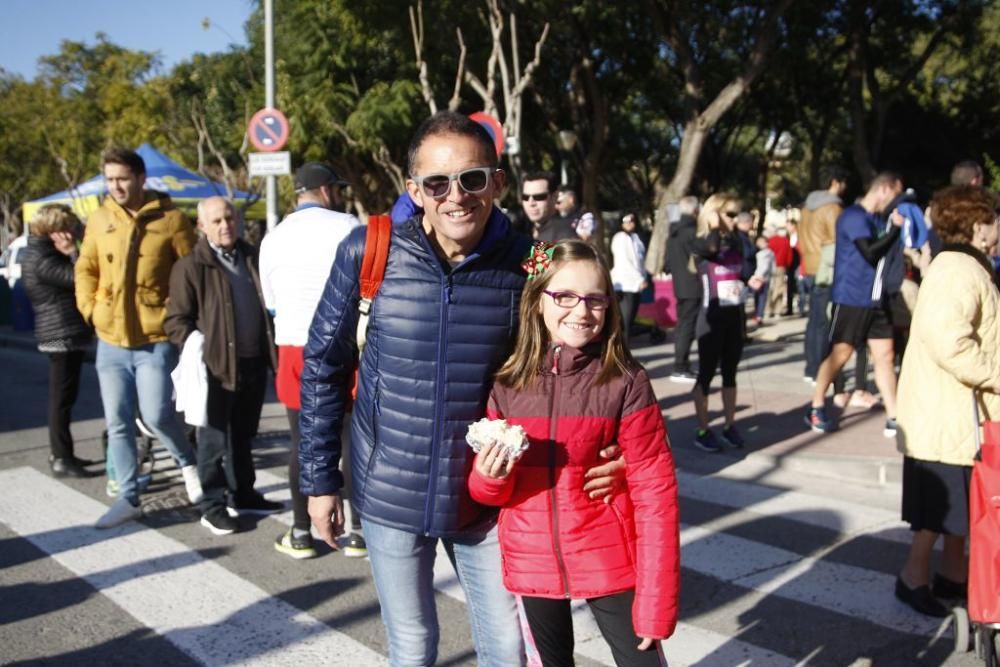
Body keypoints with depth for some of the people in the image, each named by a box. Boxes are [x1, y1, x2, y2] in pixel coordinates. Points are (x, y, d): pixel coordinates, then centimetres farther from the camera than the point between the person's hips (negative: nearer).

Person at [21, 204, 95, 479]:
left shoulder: (42, 252, 14)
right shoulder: (41, 259, -16)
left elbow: (70, 280, 14)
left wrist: (70, 253, 3)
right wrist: (72, 251, -15)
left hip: (63, 334, 10)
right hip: (63, 335, -10)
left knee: (61, 396, 16)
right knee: (62, 397, -5)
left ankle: (60, 453, 25)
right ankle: (61, 459, 0)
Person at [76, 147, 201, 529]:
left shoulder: (169, 219, -5)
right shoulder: (99, 220, 6)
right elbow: (85, 269, 17)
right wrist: (90, 308, 7)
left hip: (155, 339, -4)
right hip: (110, 340, 4)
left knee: (156, 415, -11)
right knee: (118, 422, 9)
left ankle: (188, 463, 19)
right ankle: (128, 498, 22)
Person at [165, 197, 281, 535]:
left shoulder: (252, 257, 11)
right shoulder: (191, 266, -7)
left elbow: (266, 304, 20)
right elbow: (176, 320, -8)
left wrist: (271, 349, 9)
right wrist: (197, 349, -20)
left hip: (254, 362, 6)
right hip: (218, 366, -6)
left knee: (244, 435, 17)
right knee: (215, 438, 3)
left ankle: (243, 495, 30)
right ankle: (212, 505, 14)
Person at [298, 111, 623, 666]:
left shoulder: (525, 263, -11)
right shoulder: (368, 252, -13)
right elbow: (323, 367, -3)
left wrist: (598, 457, -9)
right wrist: (320, 478, 0)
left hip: (485, 498, 1)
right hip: (389, 494, 0)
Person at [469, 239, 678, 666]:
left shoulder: (626, 383, -14)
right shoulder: (506, 384, -6)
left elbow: (654, 491, -12)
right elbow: (488, 491, 4)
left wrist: (656, 600, -13)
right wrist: (490, 477, -19)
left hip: (609, 564, -3)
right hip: (532, 565, 3)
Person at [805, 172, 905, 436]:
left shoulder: (877, 218, 13)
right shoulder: (854, 216, -12)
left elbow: (885, 253, 18)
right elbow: (871, 253, -21)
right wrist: (895, 228, -14)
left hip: (876, 299, 8)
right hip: (851, 299, -8)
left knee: (885, 355, 5)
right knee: (840, 354, 1)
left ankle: (893, 419, 8)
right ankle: (816, 409, 16)